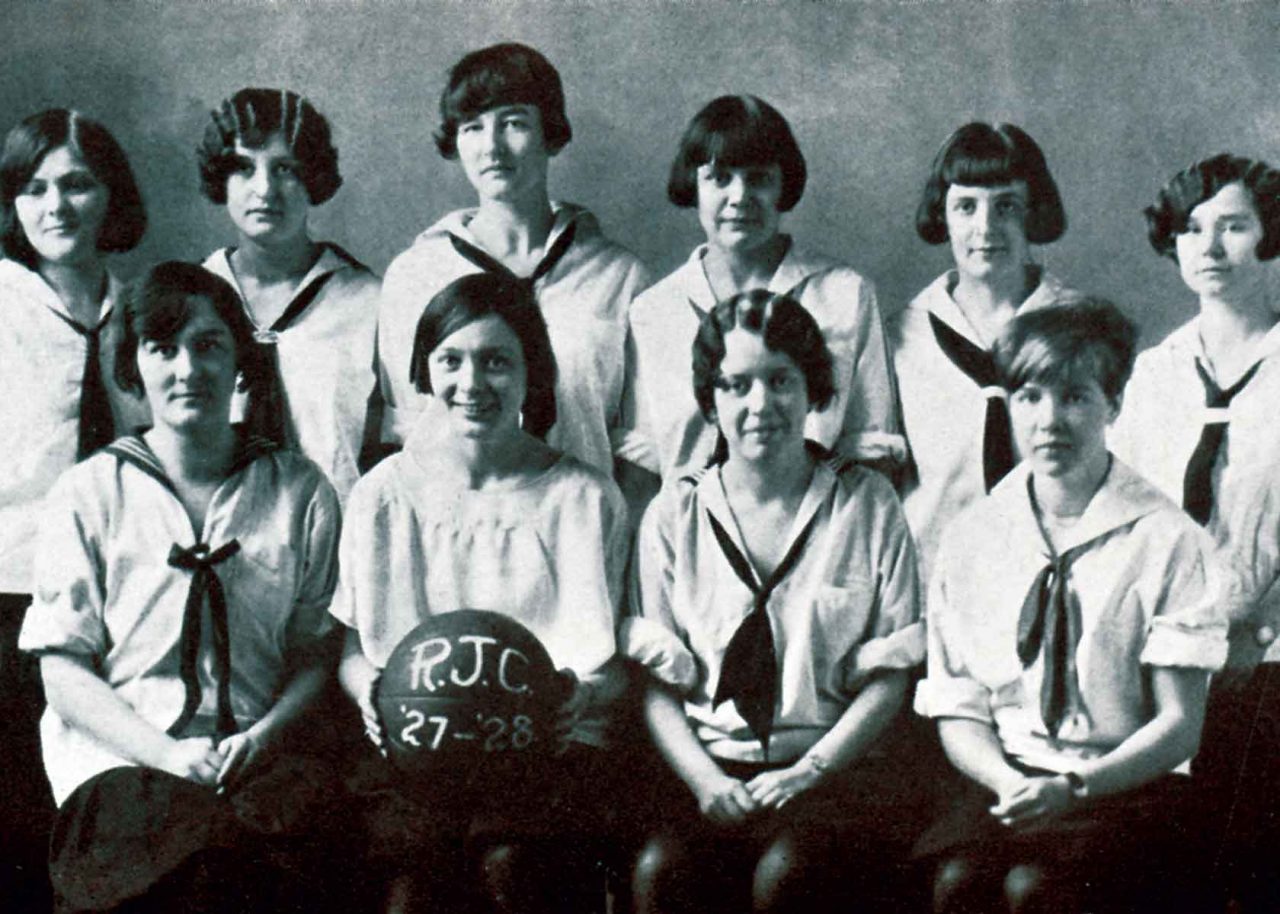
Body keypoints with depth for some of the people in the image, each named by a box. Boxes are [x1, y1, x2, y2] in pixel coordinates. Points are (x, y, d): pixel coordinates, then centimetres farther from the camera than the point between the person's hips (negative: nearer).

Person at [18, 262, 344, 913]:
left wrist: (265, 734, -10)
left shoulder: (300, 490, 12)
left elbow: (318, 646, 11)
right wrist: (171, 755, -12)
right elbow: (64, 670, 3)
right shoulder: (88, 493, 6)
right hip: (119, 754, -1)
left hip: (256, 756, 2)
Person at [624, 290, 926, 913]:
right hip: (711, 763, 1)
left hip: (839, 764, -1)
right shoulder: (675, 515, 10)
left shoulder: (868, 505, 7)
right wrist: (707, 780, -11)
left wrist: (810, 771, -10)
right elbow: (657, 682, 5)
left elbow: (889, 678, 3)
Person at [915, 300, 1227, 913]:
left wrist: (1074, 788, -18)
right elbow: (956, 709, 8)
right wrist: (1011, 784, -12)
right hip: (1009, 783, 3)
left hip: (1131, 788, -2)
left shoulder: (1167, 541, -2)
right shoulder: (970, 539, 8)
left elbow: (1179, 724, -4)